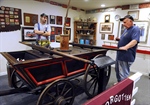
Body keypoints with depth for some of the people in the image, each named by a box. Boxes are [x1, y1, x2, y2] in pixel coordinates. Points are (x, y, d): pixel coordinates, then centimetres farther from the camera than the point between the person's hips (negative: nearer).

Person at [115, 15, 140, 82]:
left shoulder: (135, 29, -13)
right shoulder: (127, 29, 16)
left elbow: (135, 41, -29)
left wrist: (125, 47, -45)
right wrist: (119, 39, 7)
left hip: (126, 57, -10)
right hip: (120, 55, 11)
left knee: (123, 74, -5)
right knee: (117, 70, 22)